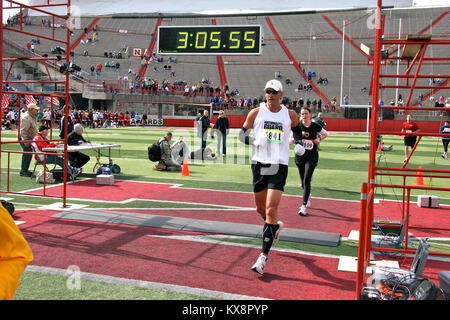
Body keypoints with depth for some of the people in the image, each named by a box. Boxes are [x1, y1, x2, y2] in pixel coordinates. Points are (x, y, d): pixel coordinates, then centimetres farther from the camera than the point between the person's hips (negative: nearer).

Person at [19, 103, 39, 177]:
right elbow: (23, 130, -23)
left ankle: (25, 170, 24)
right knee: (27, 155, -8)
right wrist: (25, 140, -26)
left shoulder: (33, 117, 14)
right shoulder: (26, 118, -18)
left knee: (29, 154, 14)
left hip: (30, 139, 10)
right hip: (26, 139, -10)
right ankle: (23, 171, -2)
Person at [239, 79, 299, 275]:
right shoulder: (256, 112, 2)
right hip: (259, 164, 2)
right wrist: (255, 141, -11)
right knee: (260, 207, 14)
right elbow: (242, 134, 7)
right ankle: (275, 227, 48)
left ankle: (264, 257, -7)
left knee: (271, 210, -12)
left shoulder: (290, 115, 4)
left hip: (279, 166, -2)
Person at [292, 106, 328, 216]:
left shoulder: (315, 126, -2)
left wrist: (319, 139, -3)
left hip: (312, 156, -2)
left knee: (306, 181, -14)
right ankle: (308, 196, 46)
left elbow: (325, 133, 15)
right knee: (303, 182, 14)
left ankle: (304, 206, -12)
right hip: (300, 155, 2)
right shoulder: (297, 126, -4)